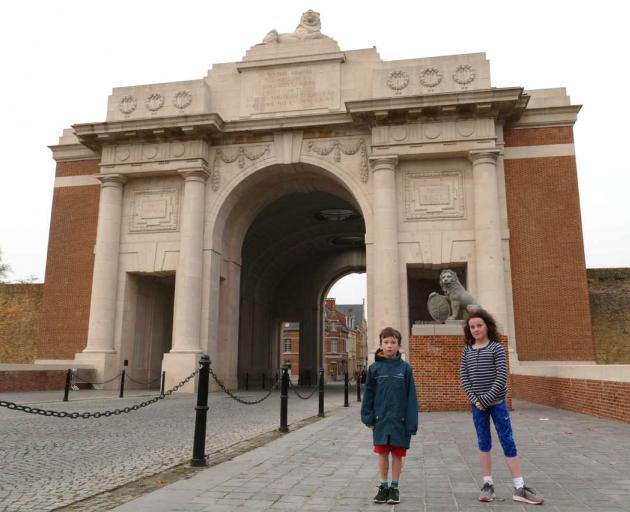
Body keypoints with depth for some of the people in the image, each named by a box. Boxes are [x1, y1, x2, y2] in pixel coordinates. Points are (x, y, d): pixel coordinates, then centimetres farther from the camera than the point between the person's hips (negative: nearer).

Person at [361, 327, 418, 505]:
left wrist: (411, 422, -9)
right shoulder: (374, 367, -1)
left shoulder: (405, 367, -4)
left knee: (397, 454, 10)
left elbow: (411, 397, -5)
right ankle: (383, 486, 24)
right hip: (381, 419, 1)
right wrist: (367, 416, -1)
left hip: (400, 419, -1)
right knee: (382, 453, 10)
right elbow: (369, 394, 4)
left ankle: (394, 487, 24)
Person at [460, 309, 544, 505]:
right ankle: (488, 484, 18)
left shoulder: (496, 348, -5)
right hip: (477, 404, 3)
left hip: (497, 403, -3)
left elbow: (501, 377, -12)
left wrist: (486, 399, -15)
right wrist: (475, 399, -10)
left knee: (508, 443, 0)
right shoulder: (467, 351, 4)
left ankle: (519, 488, 5)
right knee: (484, 444, 9)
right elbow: (463, 376, 1)